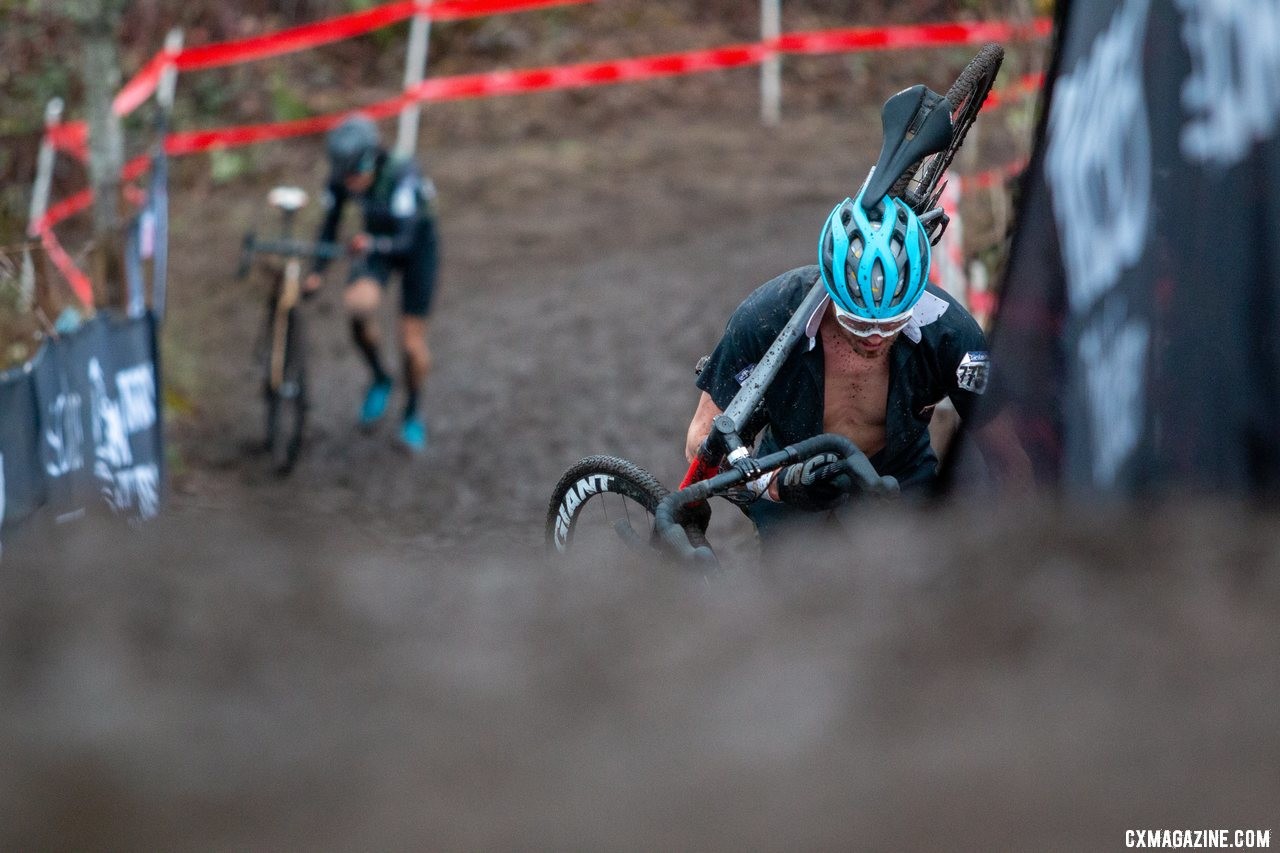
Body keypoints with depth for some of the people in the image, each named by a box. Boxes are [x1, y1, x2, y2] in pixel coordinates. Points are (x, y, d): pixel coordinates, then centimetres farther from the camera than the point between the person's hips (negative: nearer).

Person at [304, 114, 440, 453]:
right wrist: (316, 273, -17)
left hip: (417, 244, -3)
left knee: (412, 342, -1)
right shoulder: (341, 180, -23)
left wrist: (372, 244, -63)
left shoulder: (400, 176, -36)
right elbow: (330, 225, -9)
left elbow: (405, 240, -44)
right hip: (375, 242, 3)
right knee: (359, 304, -28)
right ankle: (379, 379, 0)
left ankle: (414, 415, 27)